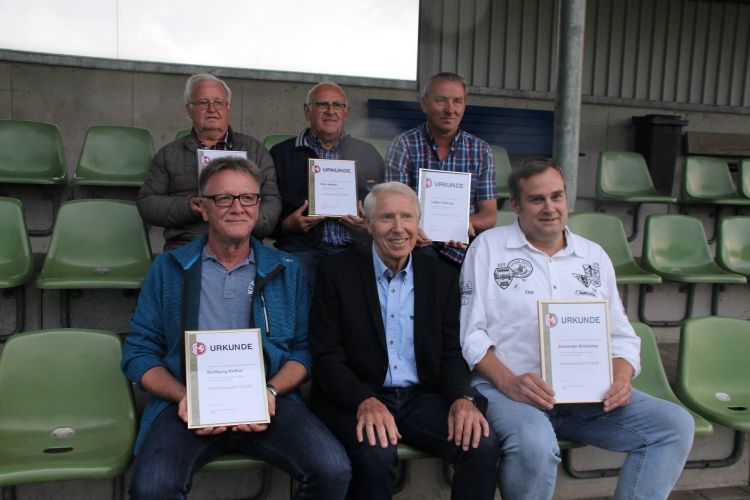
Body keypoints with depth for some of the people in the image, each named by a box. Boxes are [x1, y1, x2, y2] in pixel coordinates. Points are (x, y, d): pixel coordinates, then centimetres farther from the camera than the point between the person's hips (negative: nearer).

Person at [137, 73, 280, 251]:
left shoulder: (254, 149, 17)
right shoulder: (169, 154, 18)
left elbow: (272, 202, 9)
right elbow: (145, 202, 12)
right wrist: (186, 207, -6)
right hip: (185, 246, 0)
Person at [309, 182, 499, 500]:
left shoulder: (442, 276, 7)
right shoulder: (337, 270, -3)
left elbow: (451, 352, 7)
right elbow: (326, 355, -7)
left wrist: (462, 398, -14)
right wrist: (366, 402, -24)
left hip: (423, 398, 3)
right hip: (355, 399, -2)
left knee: (482, 446, -20)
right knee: (378, 455, -31)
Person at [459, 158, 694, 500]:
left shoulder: (594, 256, 16)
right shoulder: (488, 247, 3)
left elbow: (621, 336, 16)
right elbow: (470, 331, -4)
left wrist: (621, 376, -6)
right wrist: (509, 382, -19)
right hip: (504, 387, -4)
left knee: (676, 424, -12)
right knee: (534, 443, -35)